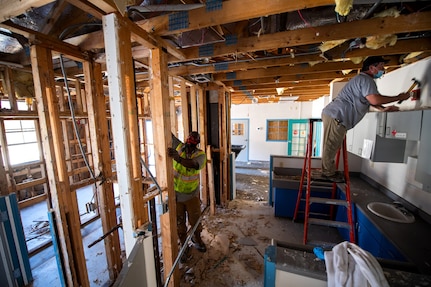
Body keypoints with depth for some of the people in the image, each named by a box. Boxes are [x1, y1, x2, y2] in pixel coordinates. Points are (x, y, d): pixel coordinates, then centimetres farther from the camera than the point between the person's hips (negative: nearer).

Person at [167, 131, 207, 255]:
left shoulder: (201, 155, -16)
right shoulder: (179, 147, -9)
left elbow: (194, 164, -39)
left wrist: (178, 158, -56)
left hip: (192, 194, -1)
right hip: (176, 194, 1)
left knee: (195, 219, 17)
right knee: (179, 222, 16)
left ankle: (197, 239, 47)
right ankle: (183, 246, 40)